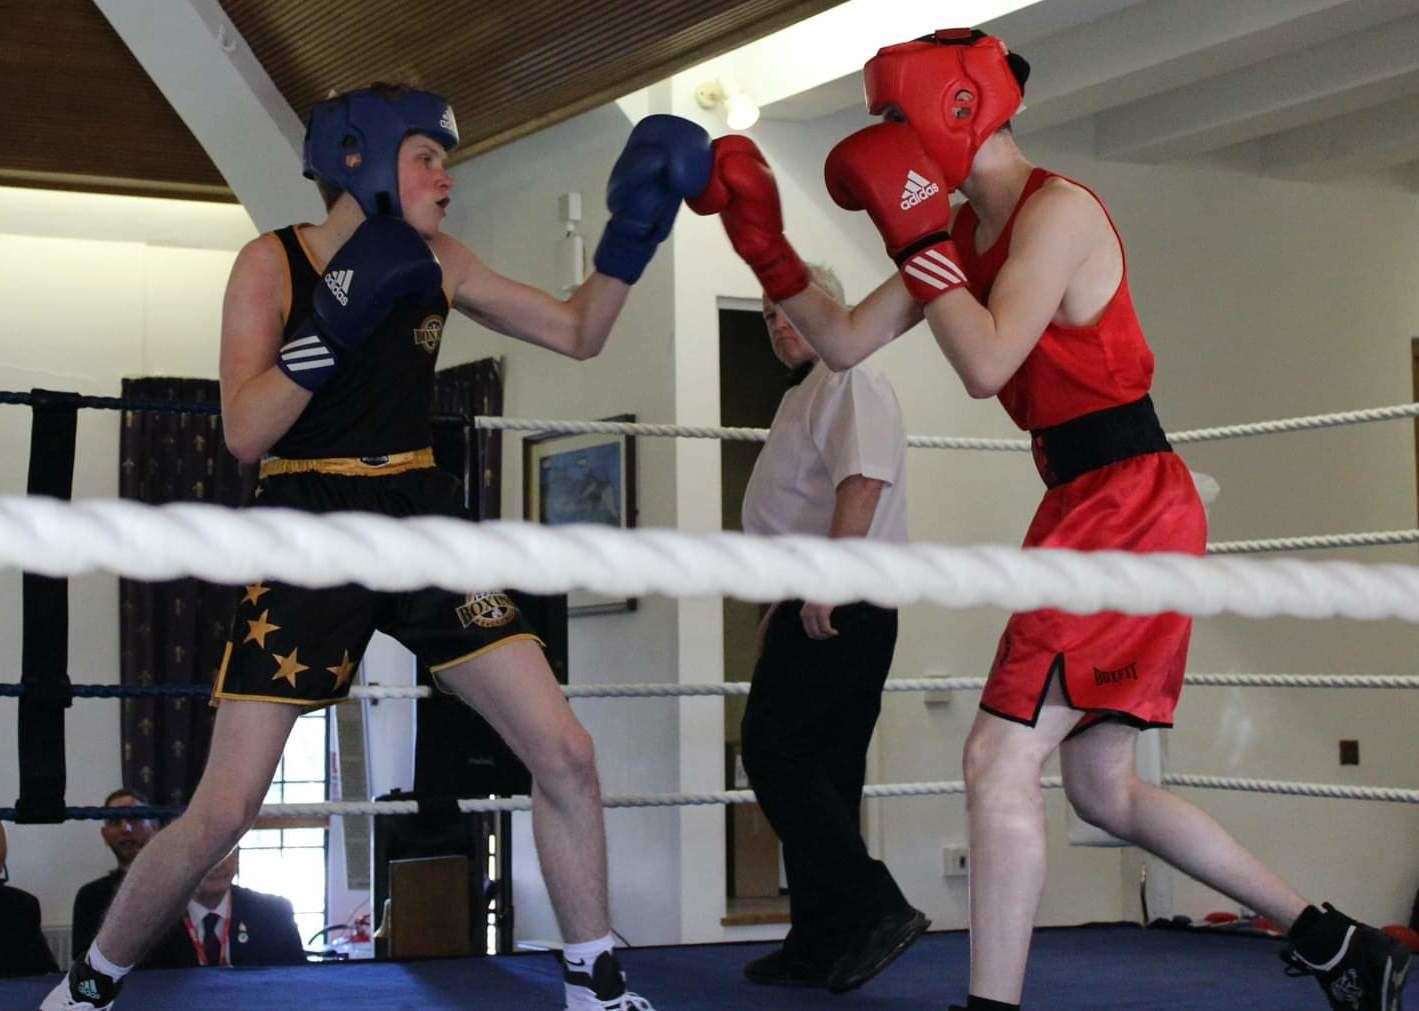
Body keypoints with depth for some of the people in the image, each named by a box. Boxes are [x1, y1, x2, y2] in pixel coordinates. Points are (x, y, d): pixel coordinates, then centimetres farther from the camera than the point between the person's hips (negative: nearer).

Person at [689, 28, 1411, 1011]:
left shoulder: (1059, 210, -13)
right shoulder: (964, 233, 13)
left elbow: (986, 364, -24)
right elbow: (846, 343, 15)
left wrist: (916, 234, -17)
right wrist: (766, 244, 7)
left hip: (1129, 505, -10)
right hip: (1090, 510, 10)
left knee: (1000, 758, -13)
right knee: (1105, 788, 14)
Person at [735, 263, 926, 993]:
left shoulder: (850, 383, -6)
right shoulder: (803, 398, 25)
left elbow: (863, 480, -22)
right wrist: (782, 605, 27)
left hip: (840, 607, -10)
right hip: (817, 609, 10)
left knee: (775, 756, -13)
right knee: (821, 775, 8)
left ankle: (874, 910, -16)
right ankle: (820, 947, 11)